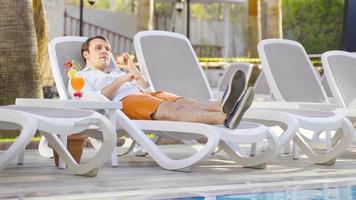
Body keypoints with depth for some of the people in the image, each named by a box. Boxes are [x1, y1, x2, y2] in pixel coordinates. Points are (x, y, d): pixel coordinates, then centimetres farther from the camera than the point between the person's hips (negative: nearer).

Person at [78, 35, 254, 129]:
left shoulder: (116, 71, 44)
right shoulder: (83, 76, 24)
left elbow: (144, 87, 33)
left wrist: (131, 68, 26)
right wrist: (121, 80, -7)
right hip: (123, 101, -7)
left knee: (182, 102, -28)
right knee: (169, 110, -36)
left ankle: (224, 108, -61)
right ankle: (224, 118, -63)